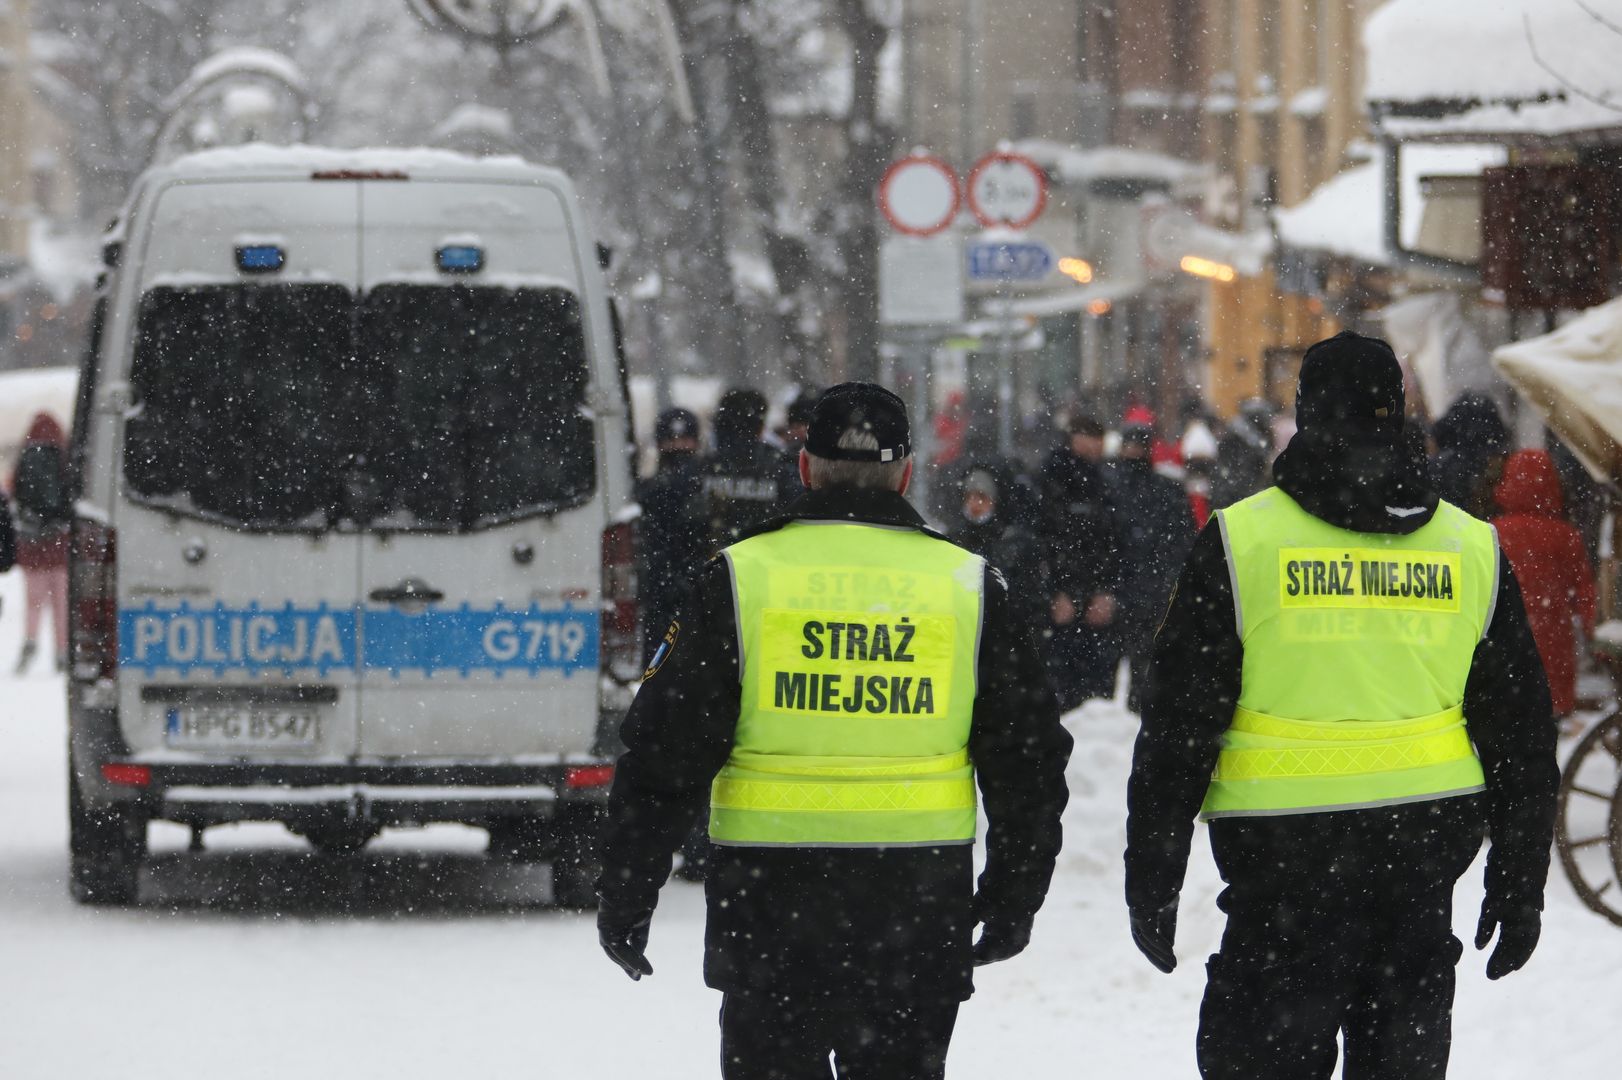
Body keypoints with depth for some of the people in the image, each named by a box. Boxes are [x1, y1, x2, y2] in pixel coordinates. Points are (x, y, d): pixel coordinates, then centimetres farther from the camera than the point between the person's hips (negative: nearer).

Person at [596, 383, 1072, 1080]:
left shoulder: (738, 578, -2)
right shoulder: (967, 585, 2)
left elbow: (663, 755, -2)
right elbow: (1029, 765, 7)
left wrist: (625, 898, 5)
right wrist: (1012, 903, 18)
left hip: (770, 909, -1)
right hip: (921, 913, 1)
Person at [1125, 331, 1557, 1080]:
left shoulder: (1240, 541, -5)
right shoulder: (1472, 550, 5)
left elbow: (1180, 723, -6)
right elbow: (1520, 736, 8)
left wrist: (1152, 878, 0)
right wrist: (1520, 884, 15)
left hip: (1285, 859, -3)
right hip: (1427, 862, 3)